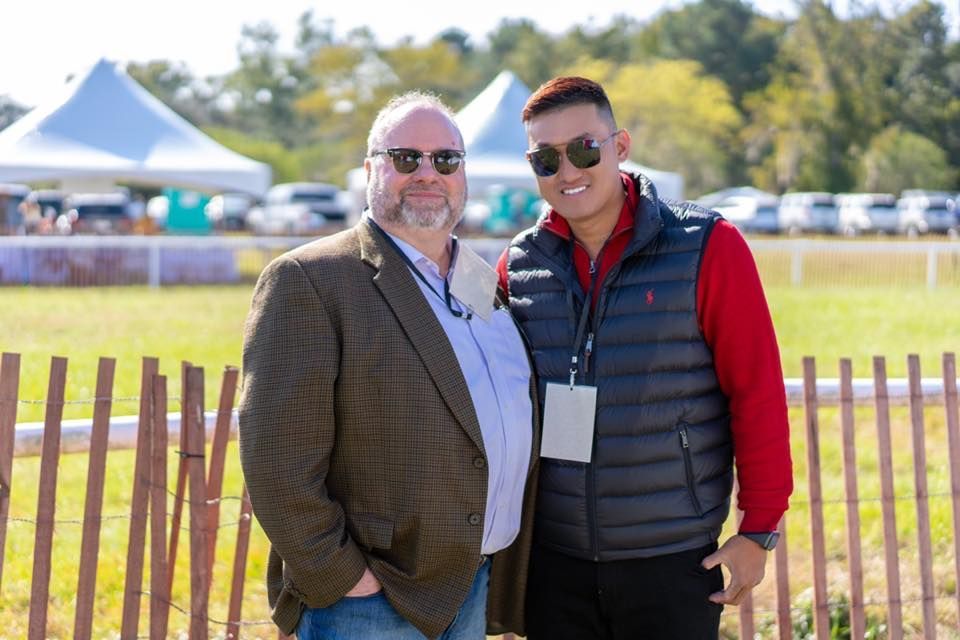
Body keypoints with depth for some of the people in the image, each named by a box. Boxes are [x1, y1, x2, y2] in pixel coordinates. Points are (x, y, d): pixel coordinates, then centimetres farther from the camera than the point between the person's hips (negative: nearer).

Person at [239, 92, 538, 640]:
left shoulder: (486, 281, 13)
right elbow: (278, 460, -15)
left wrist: (509, 569, 11)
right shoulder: (307, 281, -10)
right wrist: (341, 578, -16)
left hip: (479, 588, 7)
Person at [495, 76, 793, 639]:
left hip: (673, 563, -3)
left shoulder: (708, 248, -8)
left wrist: (760, 528, -7)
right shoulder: (519, 265, 3)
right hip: (552, 559, 3)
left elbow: (758, 393, -8)